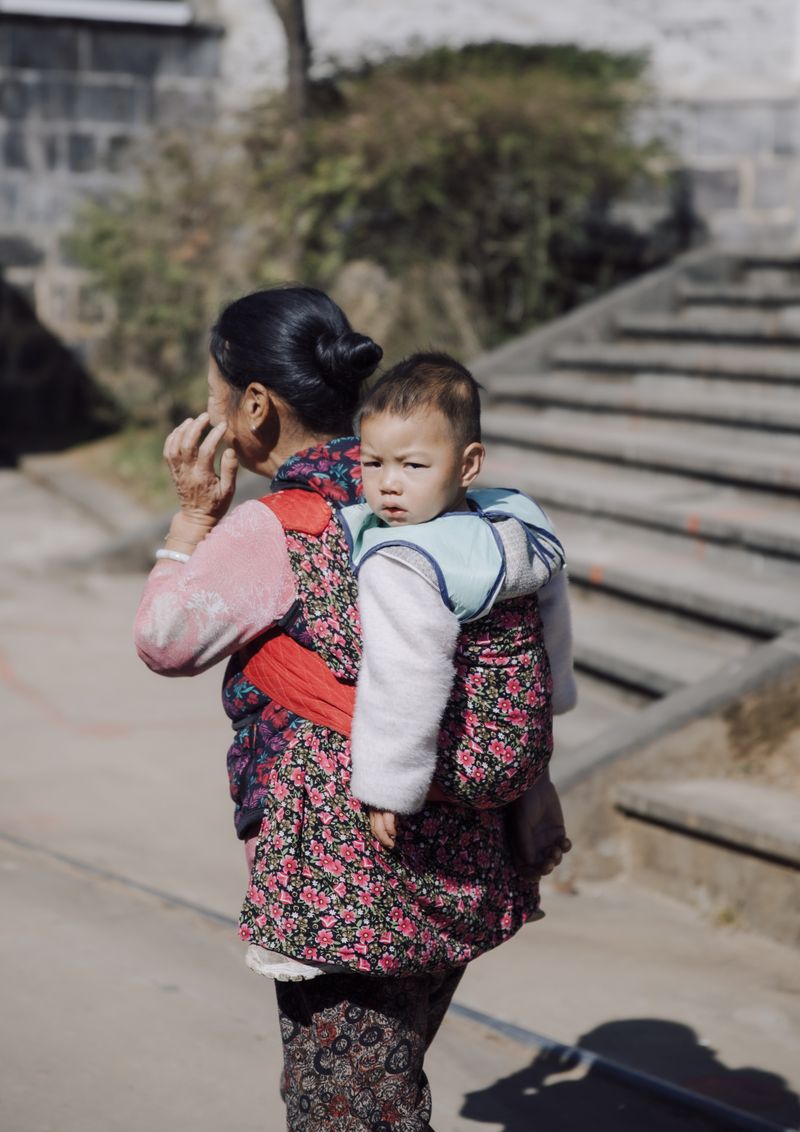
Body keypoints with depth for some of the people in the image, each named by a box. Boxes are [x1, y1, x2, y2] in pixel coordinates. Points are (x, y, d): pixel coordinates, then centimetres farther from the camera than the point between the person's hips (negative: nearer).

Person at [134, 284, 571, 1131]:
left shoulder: (269, 533, -16)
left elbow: (161, 641, -3)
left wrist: (193, 516, 3)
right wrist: (533, 793, 17)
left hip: (344, 875, -8)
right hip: (458, 862, 8)